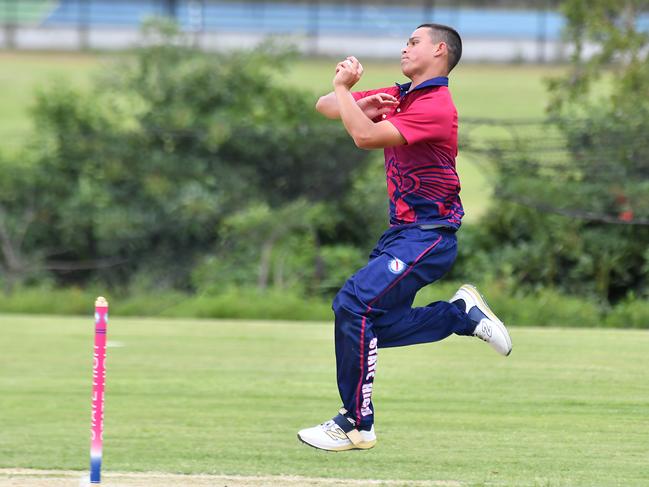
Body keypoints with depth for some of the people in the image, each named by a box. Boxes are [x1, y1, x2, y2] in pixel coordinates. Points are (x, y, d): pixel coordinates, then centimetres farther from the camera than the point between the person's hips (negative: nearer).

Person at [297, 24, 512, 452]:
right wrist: (362, 104, -9)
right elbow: (326, 107, 10)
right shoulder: (398, 97, 12)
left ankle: (356, 424, -14)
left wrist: (344, 87, -16)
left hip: (428, 236, -10)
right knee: (378, 325, 8)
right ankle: (463, 313, 21)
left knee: (355, 305, -20)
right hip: (403, 232, 10)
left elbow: (365, 137, -27)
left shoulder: (436, 107, -17)